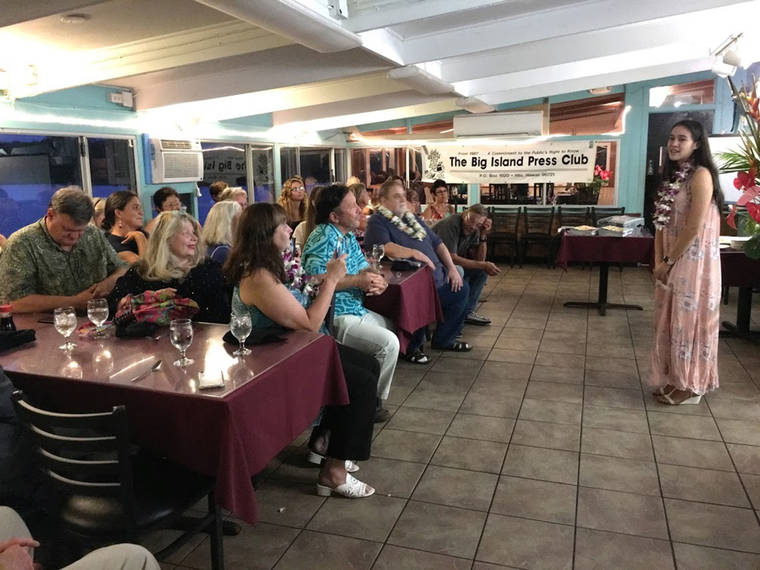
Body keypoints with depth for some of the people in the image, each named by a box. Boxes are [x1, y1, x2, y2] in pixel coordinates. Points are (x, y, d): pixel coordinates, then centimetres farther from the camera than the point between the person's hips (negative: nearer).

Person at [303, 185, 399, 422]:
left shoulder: (349, 235, 12)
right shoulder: (323, 238, -19)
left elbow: (364, 268, 15)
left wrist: (376, 281, -10)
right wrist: (357, 281, -22)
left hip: (355, 309, 11)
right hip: (334, 318, -11)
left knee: (394, 328, 22)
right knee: (388, 343, -18)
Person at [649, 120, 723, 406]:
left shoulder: (701, 175, -14)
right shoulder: (672, 176, 13)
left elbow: (694, 228, -19)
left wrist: (668, 262, -11)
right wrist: (659, 262, 1)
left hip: (693, 263, -8)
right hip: (671, 264, 8)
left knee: (689, 321, 1)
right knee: (670, 322, 14)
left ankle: (690, 385, 15)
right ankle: (673, 378, 27)